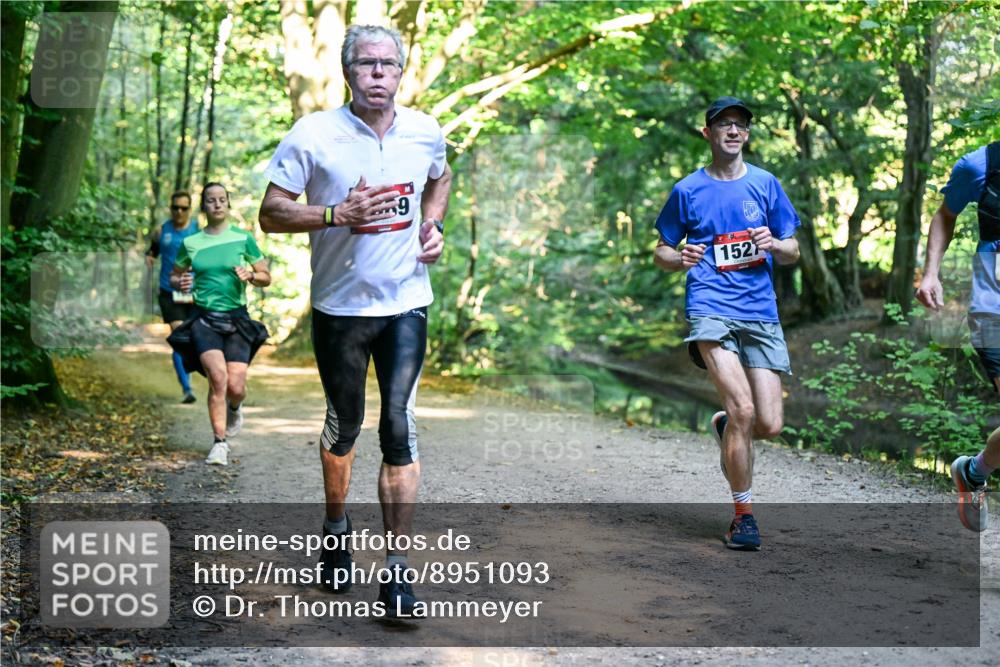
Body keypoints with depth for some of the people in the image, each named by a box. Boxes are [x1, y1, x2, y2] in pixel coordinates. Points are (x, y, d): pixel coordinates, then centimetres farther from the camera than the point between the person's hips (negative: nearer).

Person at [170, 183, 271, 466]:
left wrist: (250, 276, -13)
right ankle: (220, 443, -7)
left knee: (235, 385, -8)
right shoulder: (190, 243, 6)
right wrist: (180, 283, -4)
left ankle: (234, 409, 32)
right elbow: (174, 276, 19)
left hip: (236, 318, 0)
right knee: (218, 376, -21)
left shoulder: (243, 239, 2)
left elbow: (266, 277, 9)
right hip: (204, 318, 0)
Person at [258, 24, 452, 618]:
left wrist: (434, 225, 5)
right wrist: (339, 215, -23)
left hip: (406, 305, 1)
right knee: (344, 425, 13)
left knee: (399, 427, -9)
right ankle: (336, 528, 39)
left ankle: (398, 567, -4)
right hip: (339, 306, -1)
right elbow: (271, 214, -9)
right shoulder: (314, 135, -10)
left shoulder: (425, 132, 1)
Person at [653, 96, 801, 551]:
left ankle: (725, 428, 32)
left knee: (769, 425, -5)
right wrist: (679, 258, -10)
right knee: (743, 408, -19)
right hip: (711, 310, -2)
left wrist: (773, 244, -7)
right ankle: (743, 514, -3)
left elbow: (792, 253, 15)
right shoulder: (688, 189, 8)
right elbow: (661, 254, 14)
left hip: (761, 313, 3)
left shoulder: (765, 184, 12)